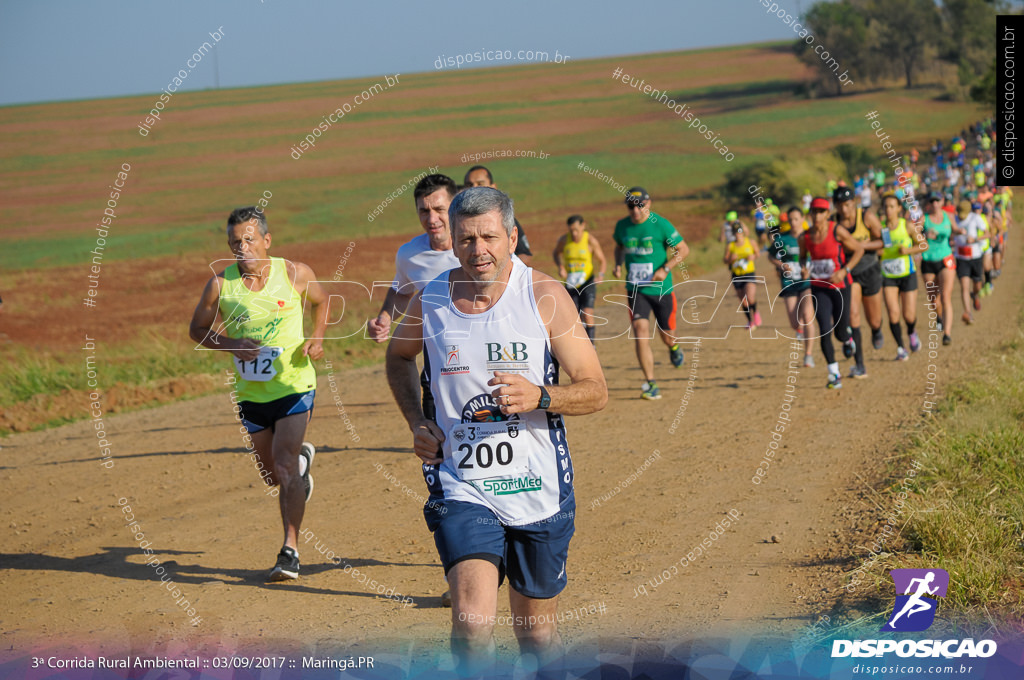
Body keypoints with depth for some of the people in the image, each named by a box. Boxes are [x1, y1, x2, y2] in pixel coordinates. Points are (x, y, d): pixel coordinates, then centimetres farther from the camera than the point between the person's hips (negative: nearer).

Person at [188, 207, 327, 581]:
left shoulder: (295, 274, -8)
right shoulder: (220, 284, -8)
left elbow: (320, 302, 12)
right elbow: (197, 329, 4)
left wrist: (316, 339, -5)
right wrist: (231, 344, -14)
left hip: (294, 385, -3)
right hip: (252, 393, 3)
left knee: (284, 464, -20)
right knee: (272, 475, 16)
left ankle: (290, 551, -18)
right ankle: (302, 459, 54)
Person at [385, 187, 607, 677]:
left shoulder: (544, 295, -7)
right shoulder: (429, 301, -1)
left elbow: (595, 391, -5)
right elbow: (399, 356, 22)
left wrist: (538, 396, -24)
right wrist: (416, 423, 7)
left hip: (538, 489, 0)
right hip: (461, 489, 0)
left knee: (536, 632, 14)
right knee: (471, 623, -21)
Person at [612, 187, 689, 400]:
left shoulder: (661, 225, -11)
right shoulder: (622, 226, 1)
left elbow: (683, 249, -4)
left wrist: (665, 269, -16)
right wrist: (618, 264, 2)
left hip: (661, 289, -2)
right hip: (635, 289, 2)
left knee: (666, 334, 10)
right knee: (641, 331, -16)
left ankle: (673, 347, 51)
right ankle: (650, 384, -13)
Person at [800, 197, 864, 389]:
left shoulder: (837, 231, -15)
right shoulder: (805, 237, -5)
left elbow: (859, 249, -7)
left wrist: (844, 271, -17)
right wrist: (804, 269, -8)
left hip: (840, 286, -2)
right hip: (819, 288, 2)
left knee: (840, 333, 4)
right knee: (825, 331, -9)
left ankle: (848, 337, 45)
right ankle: (834, 374, 2)